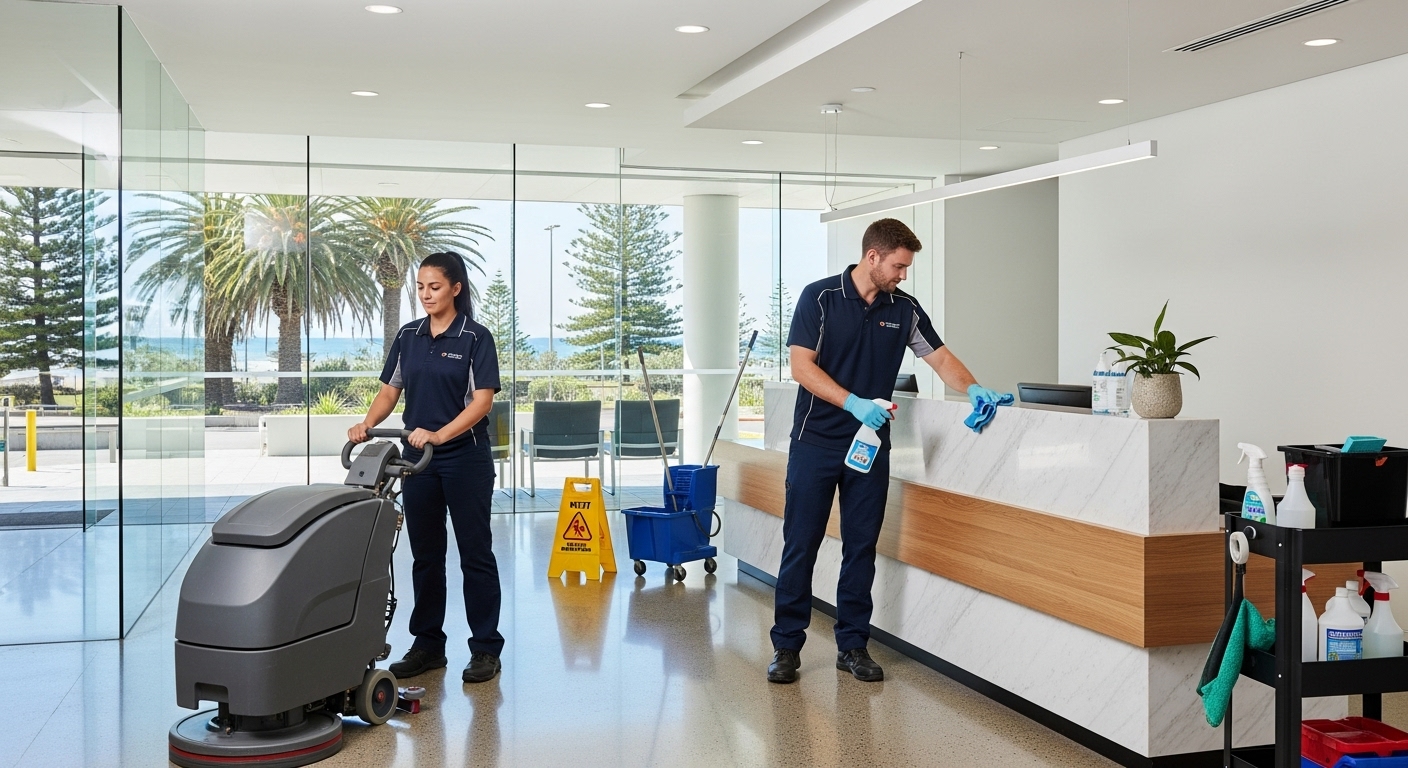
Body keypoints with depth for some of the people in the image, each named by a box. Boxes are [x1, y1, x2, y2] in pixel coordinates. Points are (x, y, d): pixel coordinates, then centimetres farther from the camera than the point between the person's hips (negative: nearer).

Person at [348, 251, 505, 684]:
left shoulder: (475, 338, -9)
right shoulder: (408, 336, 8)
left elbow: (482, 402, -16)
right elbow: (390, 391, 10)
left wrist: (438, 435, -27)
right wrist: (366, 425, -9)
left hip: (465, 458, -5)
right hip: (418, 458, 6)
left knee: (475, 552, 0)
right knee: (425, 554, 11)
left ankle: (486, 649, 8)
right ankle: (428, 644, 21)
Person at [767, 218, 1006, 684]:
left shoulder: (905, 309, 6)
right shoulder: (820, 297, -7)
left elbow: (939, 356, 11)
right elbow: (801, 366, -12)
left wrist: (973, 389, -9)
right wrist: (855, 404, -22)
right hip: (816, 441, -4)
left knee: (861, 546, 7)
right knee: (800, 544, -1)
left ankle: (852, 645, 17)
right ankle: (787, 645, 9)